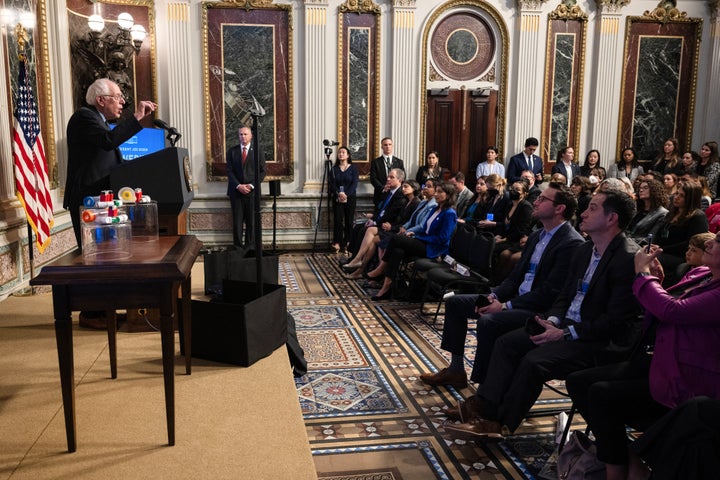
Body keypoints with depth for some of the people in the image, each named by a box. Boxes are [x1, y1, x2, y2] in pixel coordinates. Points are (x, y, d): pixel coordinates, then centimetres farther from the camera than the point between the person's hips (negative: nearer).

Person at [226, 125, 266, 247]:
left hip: (252, 190, -1)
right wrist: (238, 186, -11)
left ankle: (250, 246, 7)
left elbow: (262, 171, 2)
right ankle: (237, 246, 8)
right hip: (236, 190, 1)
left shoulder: (258, 151, 6)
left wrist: (252, 185, -10)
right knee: (237, 220, 2)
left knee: (252, 221, 0)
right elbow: (230, 171, 2)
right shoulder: (232, 151, 9)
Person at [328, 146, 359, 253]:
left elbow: (354, 183, -4)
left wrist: (346, 195, -16)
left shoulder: (353, 168, 5)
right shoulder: (334, 169, 11)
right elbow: (331, 184, 3)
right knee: (338, 219, -7)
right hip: (337, 198, 1)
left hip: (350, 198, -1)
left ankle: (348, 243, 4)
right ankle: (337, 243, -8)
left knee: (349, 220, -1)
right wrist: (339, 193, -14)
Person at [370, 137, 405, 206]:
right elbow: (373, 179, -2)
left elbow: (403, 178, 7)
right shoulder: (376, 162, 6)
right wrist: (383, 189, -15)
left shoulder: (399, 162, 12)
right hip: (380, 196, -1)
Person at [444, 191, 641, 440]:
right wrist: (552, 321, -4)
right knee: (506, 343, -4)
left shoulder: (628, 258, -18)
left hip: (603, 341, -9)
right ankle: (484, 407, -7)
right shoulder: (584, 250, 10)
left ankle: (500, 424, -8)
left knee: (534, 361, -26)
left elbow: (616, 321, -21)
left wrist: (564, 333, -20)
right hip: (567, 326, 9)